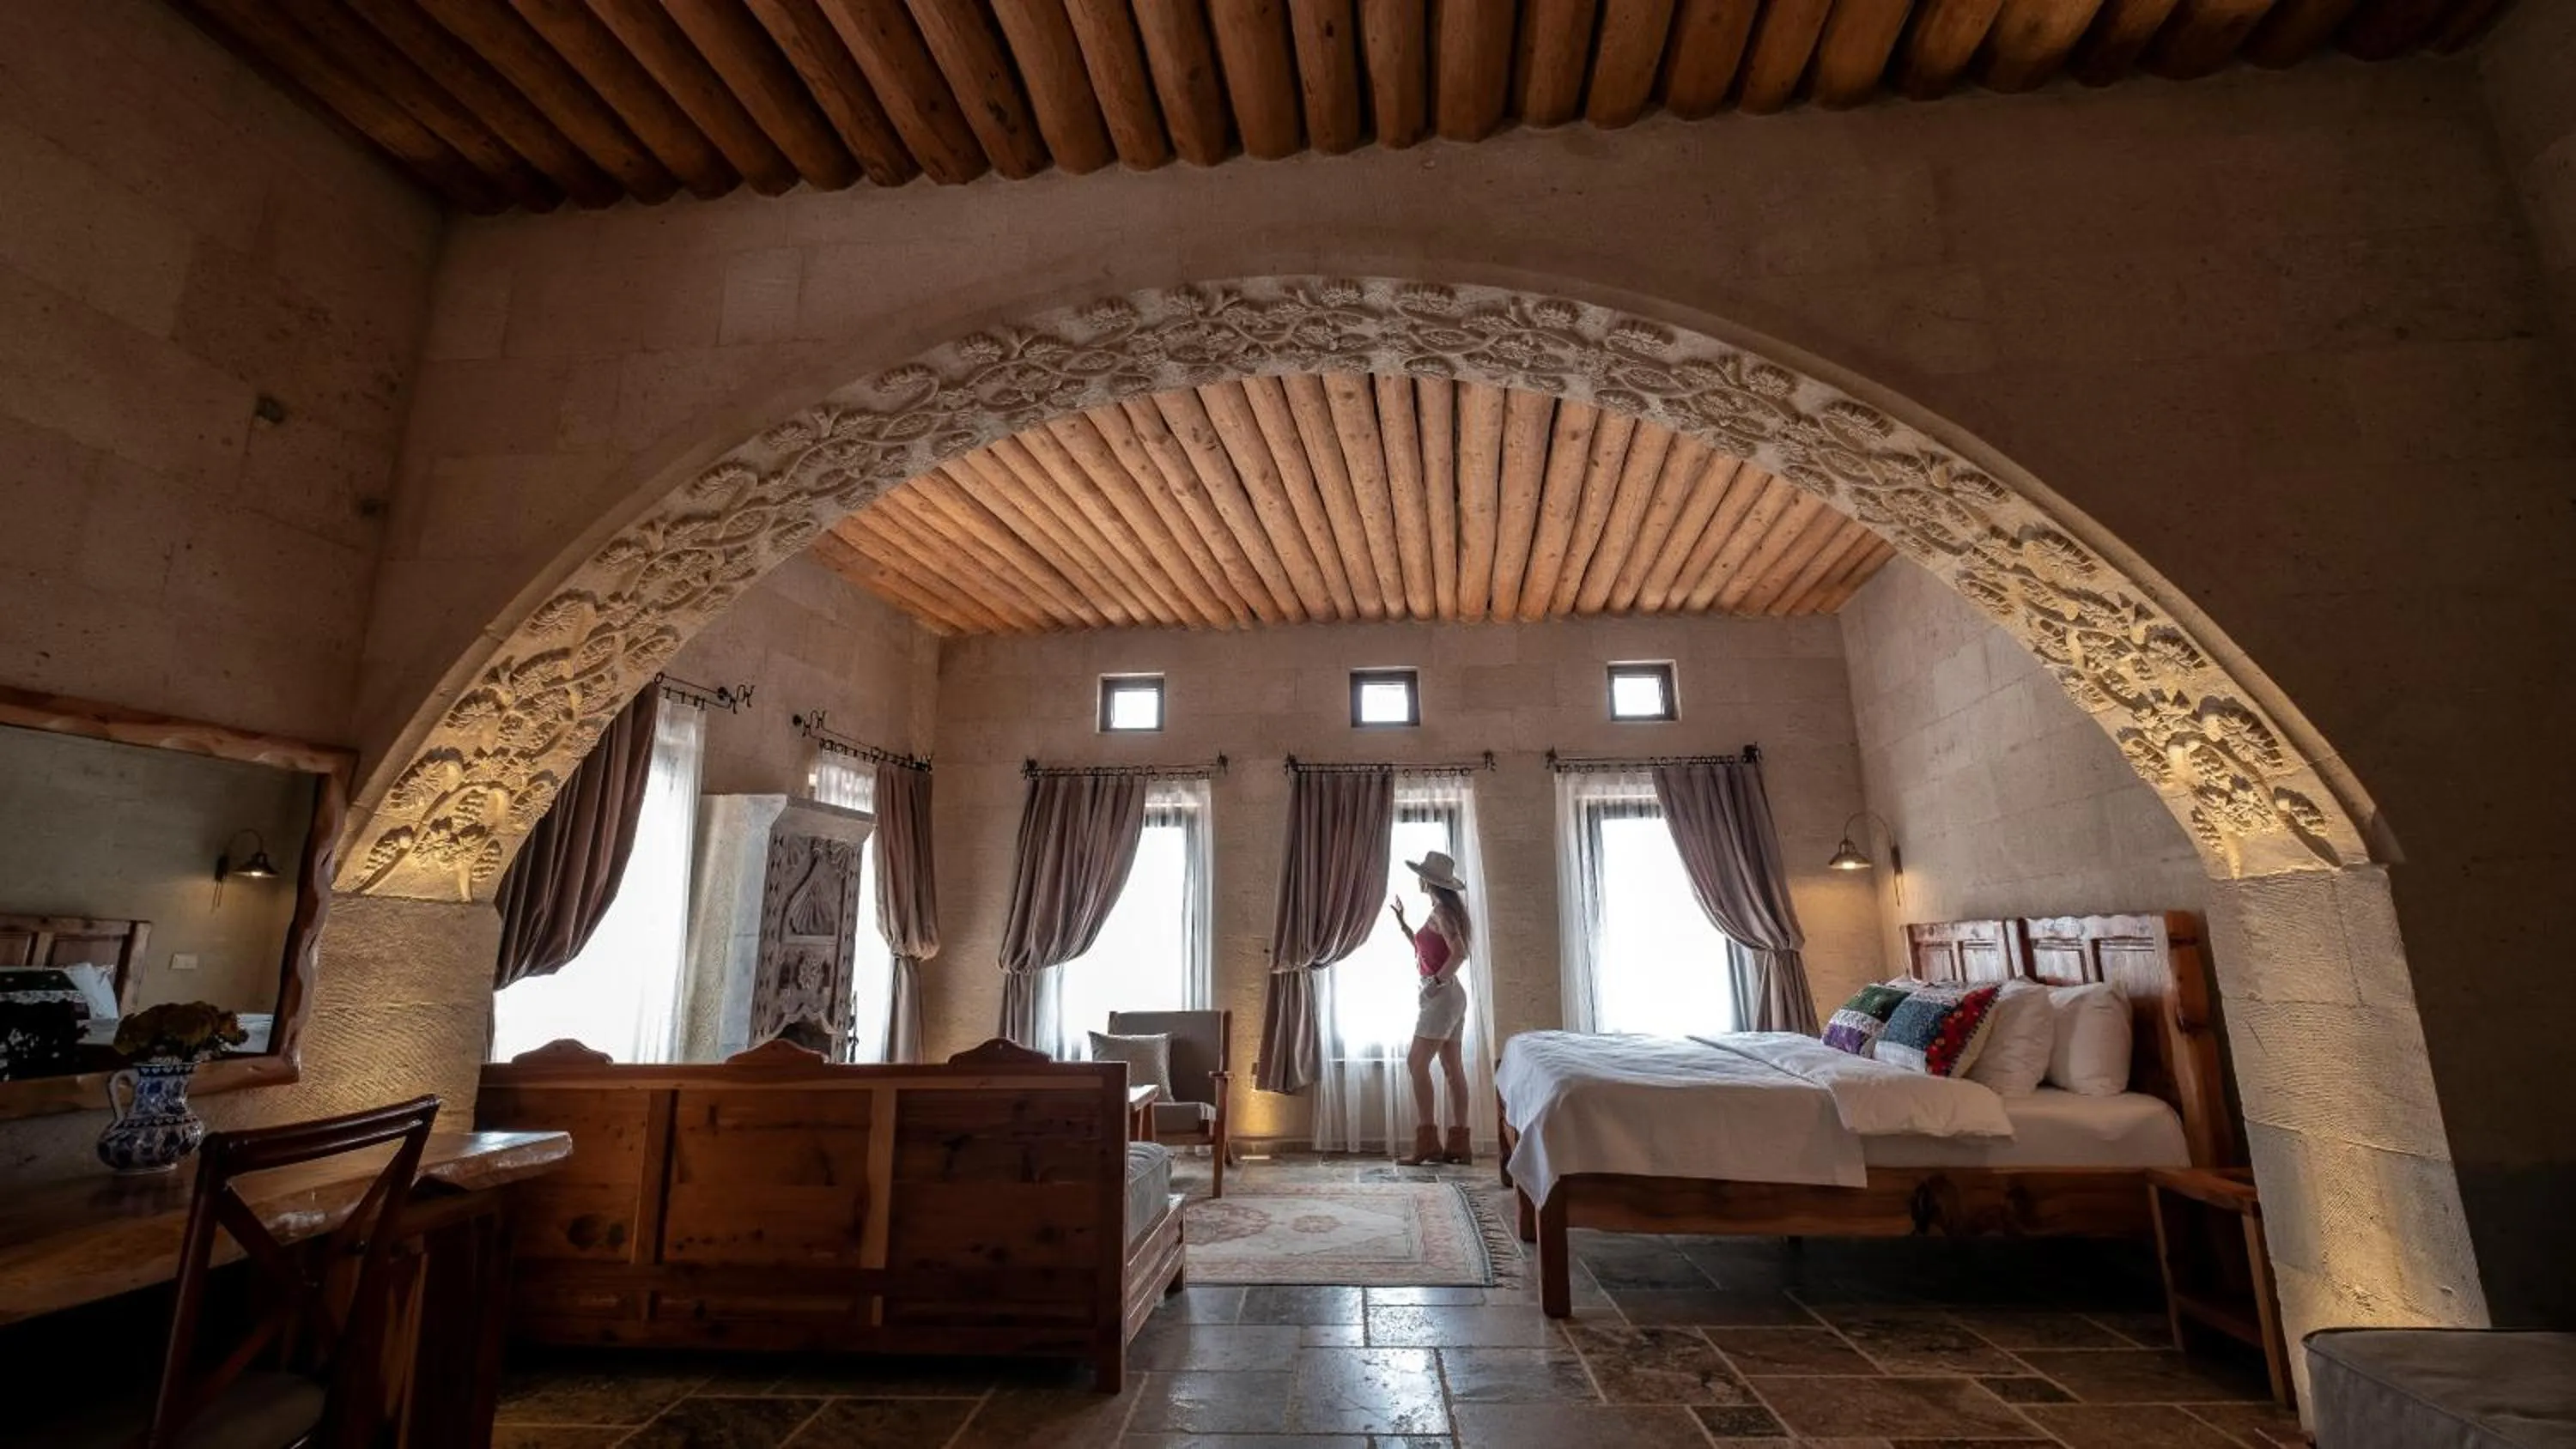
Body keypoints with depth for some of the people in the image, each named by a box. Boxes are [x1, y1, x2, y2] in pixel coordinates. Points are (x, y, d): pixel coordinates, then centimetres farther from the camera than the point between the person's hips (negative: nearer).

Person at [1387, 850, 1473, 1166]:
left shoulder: (1441, 911, -14)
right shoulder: (1445, 910, 15)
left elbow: (1459, 954, -25)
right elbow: (1425, 950, 22)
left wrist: (1435, 982, -20)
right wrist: (1402, 921, 20)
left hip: (1442, 996, -10)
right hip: (1451, 996, 10)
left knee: (1416, 1063, -8)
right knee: (1453, 1069, 8)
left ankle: (1427, 1141, -7)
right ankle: (1458, 1144, 11)